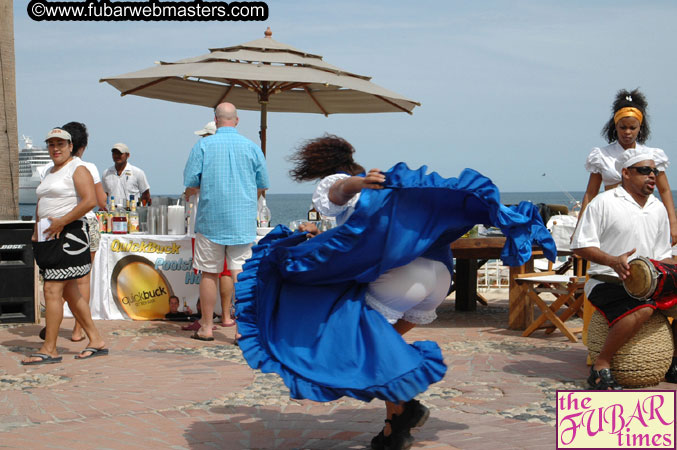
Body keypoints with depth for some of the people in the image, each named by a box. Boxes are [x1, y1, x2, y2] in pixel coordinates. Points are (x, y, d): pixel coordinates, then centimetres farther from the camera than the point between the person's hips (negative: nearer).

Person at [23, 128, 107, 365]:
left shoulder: (77, 169, -6)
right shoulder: (50, 172, 21)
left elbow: (90, 201, -18)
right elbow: (41, 204, 27)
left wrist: (61, 222, -18)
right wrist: (38, 229, 11)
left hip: (68, 236, -9)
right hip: (49, 238, 9)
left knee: (52, 290, -11)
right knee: (69, 291, 9)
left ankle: (49, 349, -7)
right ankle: (96, 341, 16)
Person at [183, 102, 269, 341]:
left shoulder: (203, 145, -3)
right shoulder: (252, 147, 2)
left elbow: (190, 185, -3)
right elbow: (262, 186, 8)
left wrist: (191, 192, 20)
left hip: (211, 220, -1)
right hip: (243, 221, 1)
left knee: (209, 274, 7)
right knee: (240, 273, 1)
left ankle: (206, 327, 14)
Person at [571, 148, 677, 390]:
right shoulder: (603, 203, -4)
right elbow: (580, 246, -8)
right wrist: (612, 261, -24)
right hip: (607, 282, -7)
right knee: (642, 309, -35)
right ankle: (600, 367, -23)